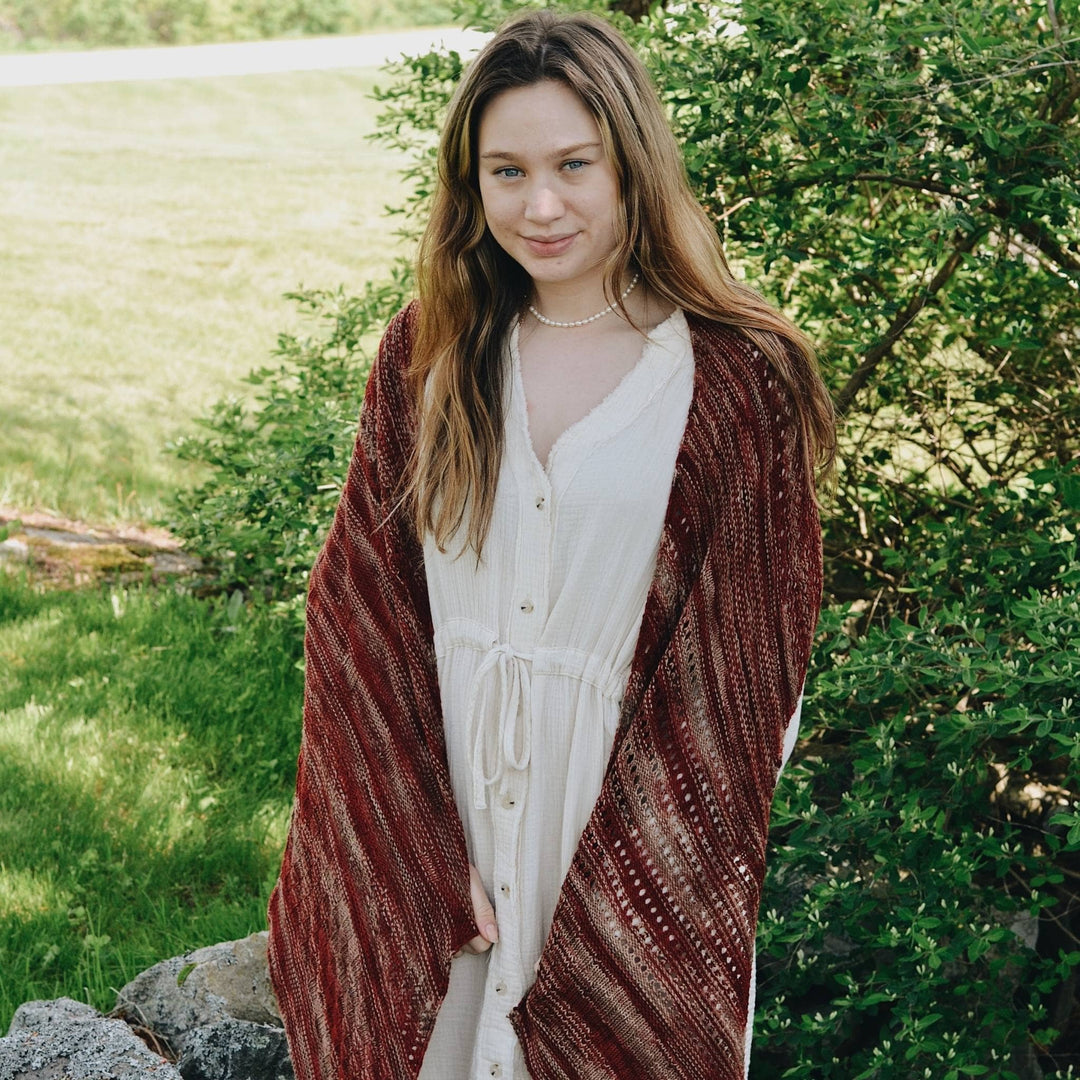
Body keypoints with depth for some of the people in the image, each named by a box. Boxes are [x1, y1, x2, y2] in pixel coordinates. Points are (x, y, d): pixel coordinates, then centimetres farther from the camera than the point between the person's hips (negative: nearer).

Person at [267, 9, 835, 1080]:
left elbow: (743, 664, -9)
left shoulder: (737, 381, -10)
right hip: (435, 794, 3)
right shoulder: (426, 355, -1)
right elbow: (359, 614, -1)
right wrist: (425, 856, -11)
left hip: (632, 800, -2)